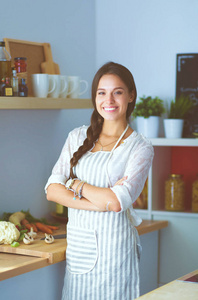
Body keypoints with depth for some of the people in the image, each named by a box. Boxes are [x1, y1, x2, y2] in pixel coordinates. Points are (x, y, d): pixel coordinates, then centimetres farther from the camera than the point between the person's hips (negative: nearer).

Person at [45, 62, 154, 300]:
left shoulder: (141, 148, -3)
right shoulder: (77, 137, 9)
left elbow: (118, 201, -15)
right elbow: (52, 190, 0)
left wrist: (75, 184, -4)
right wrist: (101, 201, -13)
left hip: (114, 247, -3)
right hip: (78, 246, 4)